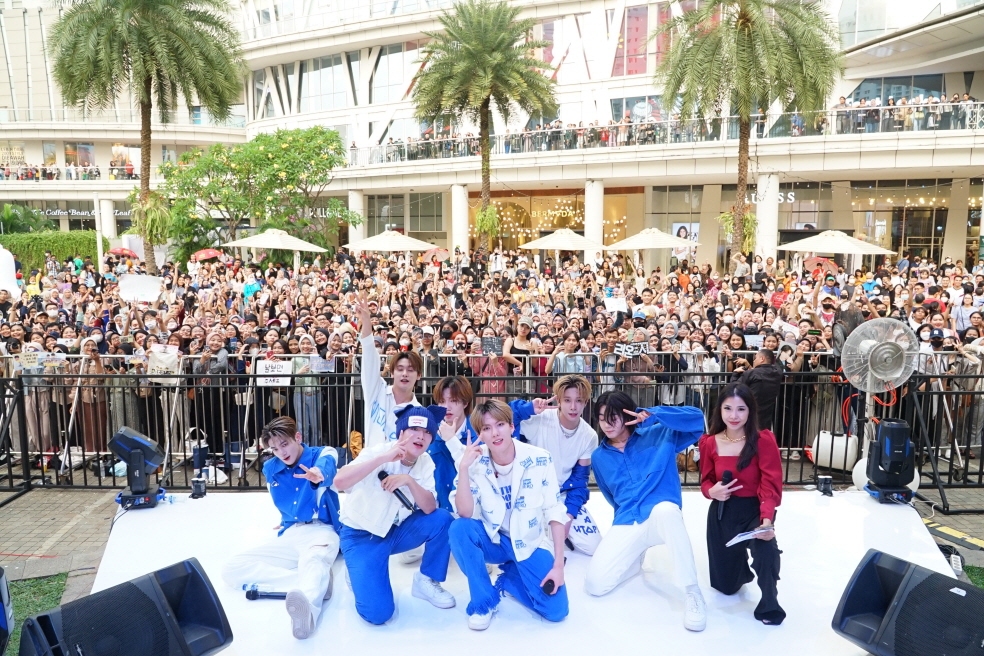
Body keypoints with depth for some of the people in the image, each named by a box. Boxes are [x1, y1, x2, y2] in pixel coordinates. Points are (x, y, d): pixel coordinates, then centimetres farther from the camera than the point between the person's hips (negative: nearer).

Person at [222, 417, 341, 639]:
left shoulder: (323, 454, -4)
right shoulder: (271, 469, 11)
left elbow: (327, 465, -31)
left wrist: (319, 474, -53)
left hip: (322, 531, -6)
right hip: (289, 536, 6)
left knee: (314, 560, -41)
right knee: (232, 569, -13)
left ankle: (307, 608, -74)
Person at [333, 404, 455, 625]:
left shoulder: (425, 463, -6)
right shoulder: (378, 452, -22)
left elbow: (430, 509, -18)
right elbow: (339, 482, -39)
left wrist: (409, 480, -33)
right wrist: (384, 458, -44)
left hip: (396, 531, 5)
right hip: (362, 535, -5)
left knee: (442, 519, -20)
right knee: (377, 612, -20)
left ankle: (426, 581, 1)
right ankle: (359, 573, 12)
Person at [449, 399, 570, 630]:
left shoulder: (539, 459, -16)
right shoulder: (476, 464, -13)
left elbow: (555, 513, -12)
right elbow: (465, 514, -23)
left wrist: (558, 565, -15)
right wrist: (463, 468, -33)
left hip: (531, 544, 0)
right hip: (493, 541, 1)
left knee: (556, 610, -17)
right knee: (459, 528, -30)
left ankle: (509, 578, 13)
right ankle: (483, 601, -9)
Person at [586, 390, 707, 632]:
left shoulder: (659, 435, 2)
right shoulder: (599, 456, 11)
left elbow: (698, 419, -11)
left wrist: (653, 415, -18)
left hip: (662, 518, -3)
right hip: (626, 524, 4)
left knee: (666, 510, -43)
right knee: (595, 584, -14)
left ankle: (693, 592, -27)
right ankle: (636, 557, 18)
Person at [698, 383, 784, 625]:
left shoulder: (764, 440, -16)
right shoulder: (709, 443, -6)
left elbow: (771, 485, -20)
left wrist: (767, 519, -37)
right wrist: (712, 491, -18)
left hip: (754, 511, -3)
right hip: (721, 513, 3)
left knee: (766, 547, -39)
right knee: (725, 585, 13)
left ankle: (769, 604, -10)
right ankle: (739, 562, 51)